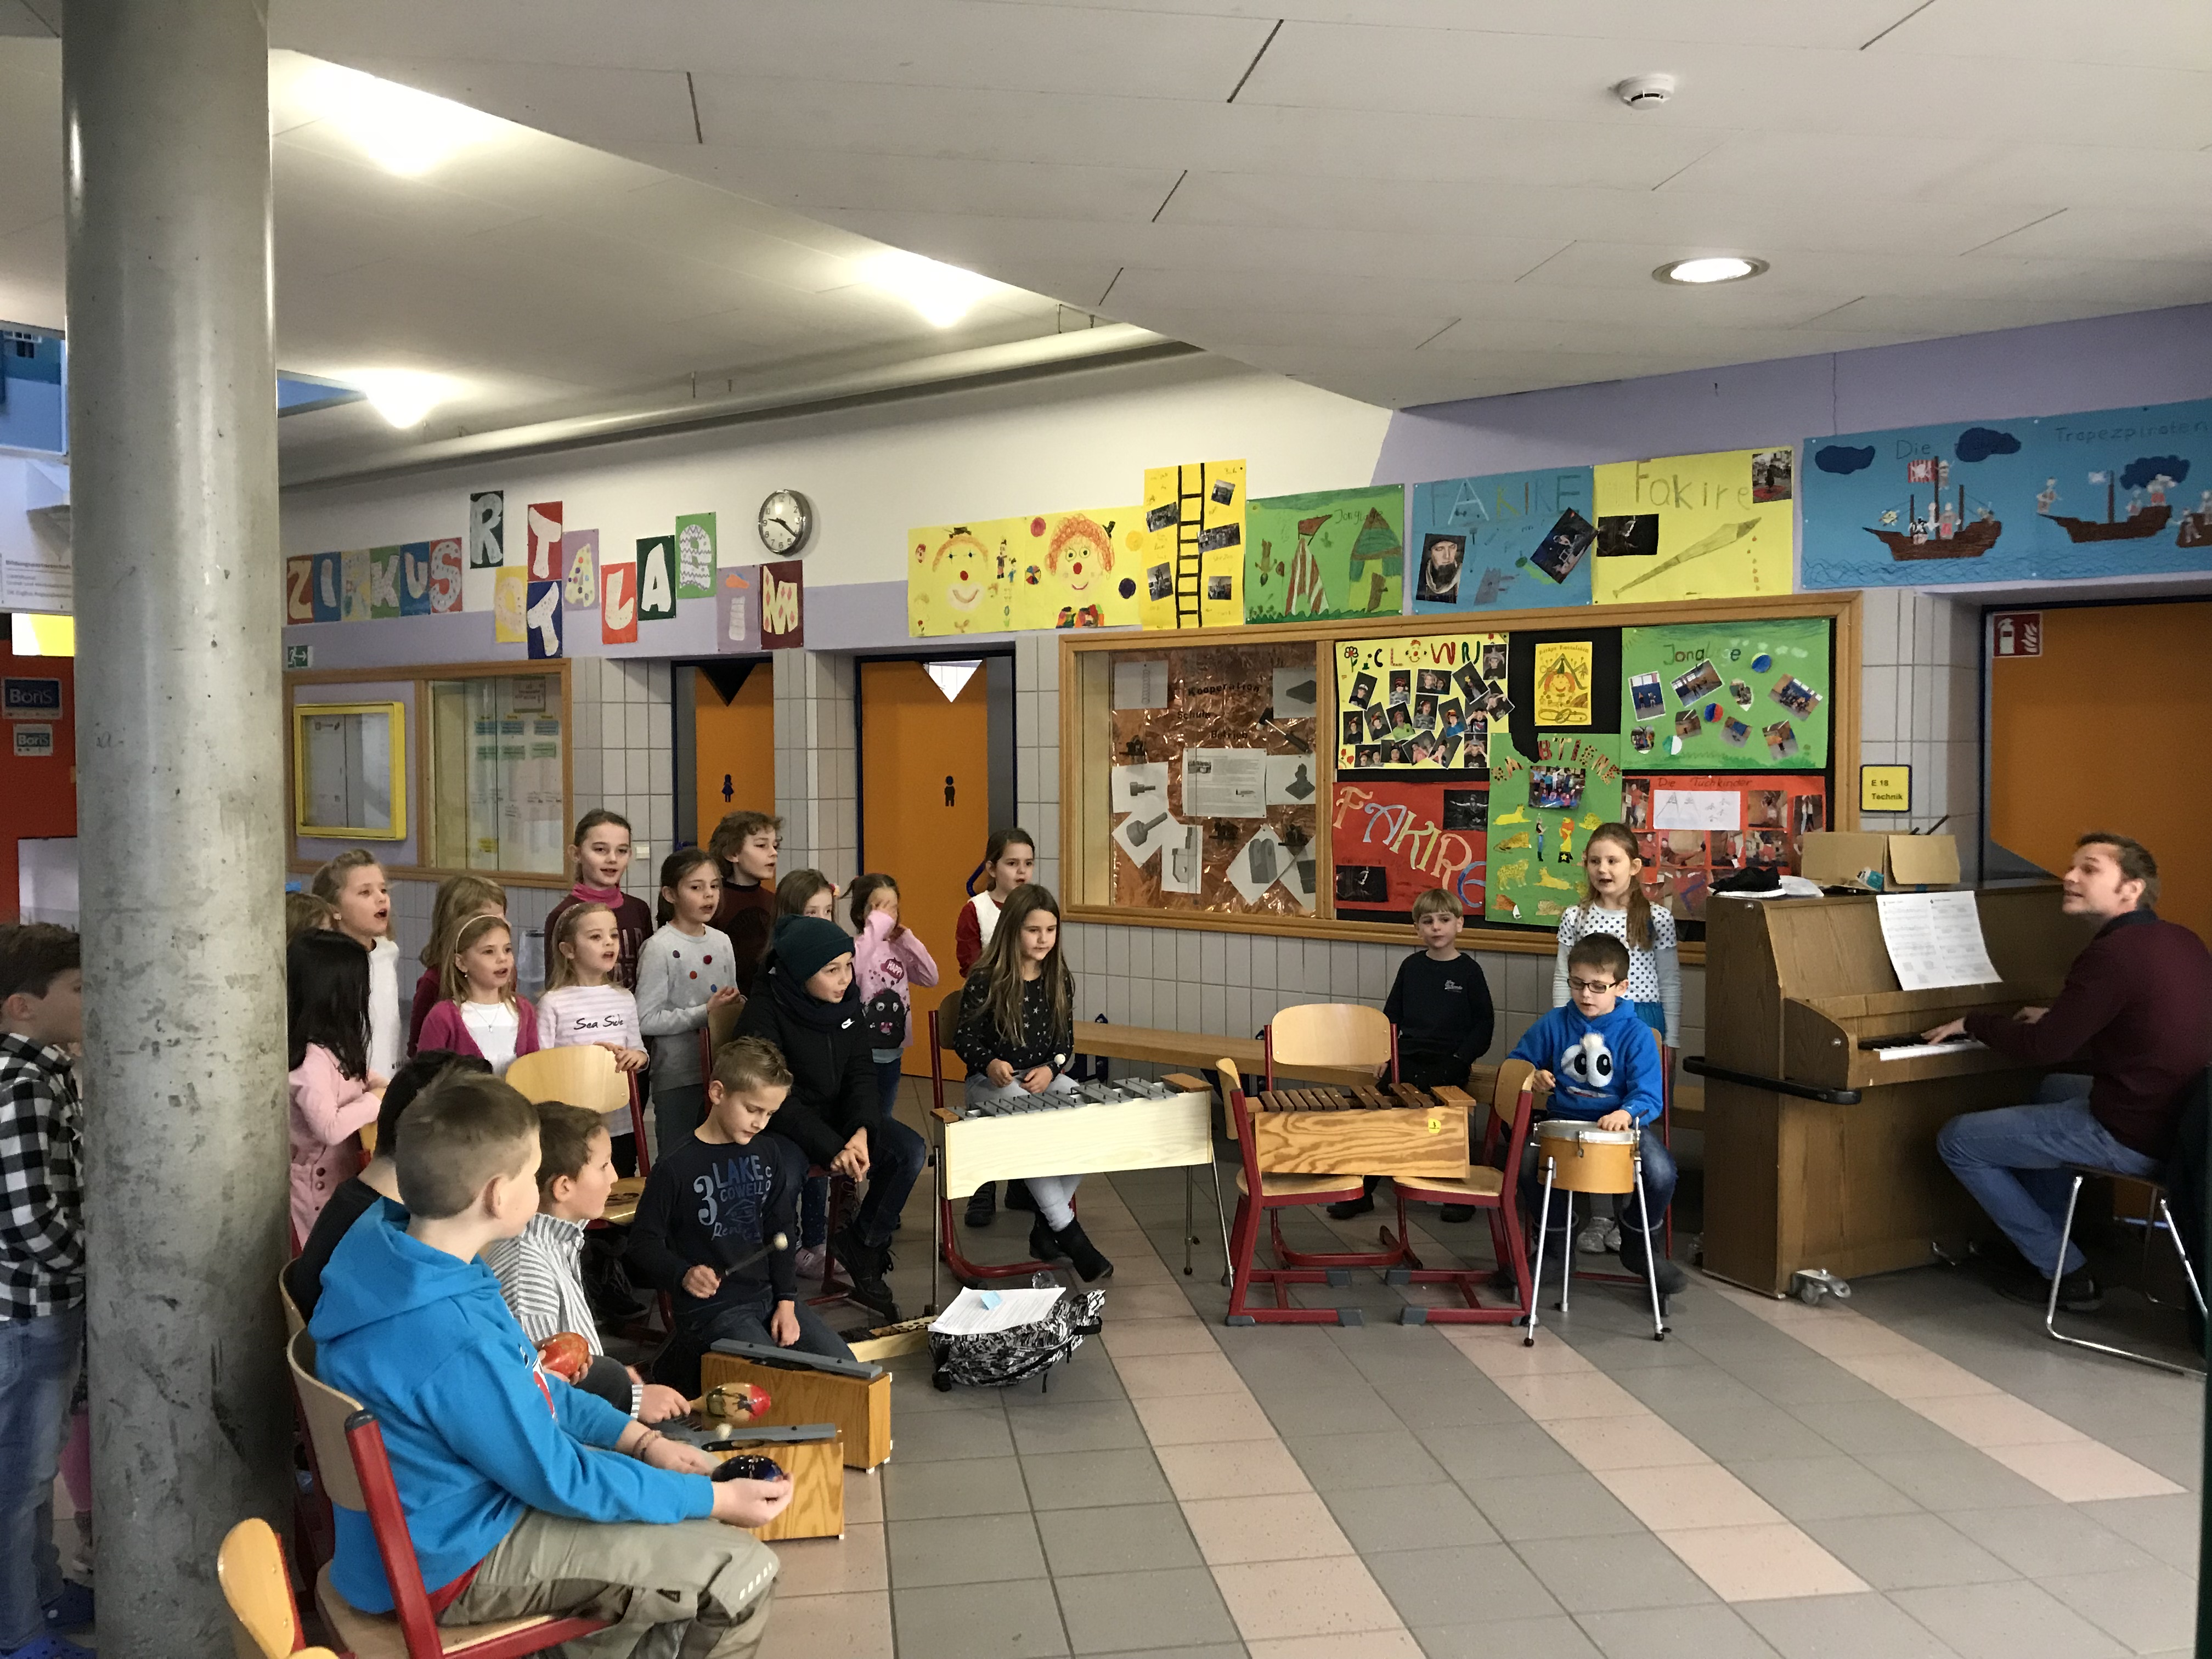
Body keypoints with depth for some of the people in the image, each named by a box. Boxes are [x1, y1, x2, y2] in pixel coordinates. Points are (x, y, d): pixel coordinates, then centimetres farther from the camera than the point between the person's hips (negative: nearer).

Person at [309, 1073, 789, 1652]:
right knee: (742, 1574, -9)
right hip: (457, 1560, -9)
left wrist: (641, 1439, 3)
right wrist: (717, 1500, -11)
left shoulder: (386, 1238, -7)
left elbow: (525, 1386, 5)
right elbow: (562, 1480, -22)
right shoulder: (454, 1342, -36)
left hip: (452, 1500, 9)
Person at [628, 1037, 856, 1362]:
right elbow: (644, 1243, -7)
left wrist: (786, 1301, 3)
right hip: (710, 1308, -6)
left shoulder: (768, 1152, 9)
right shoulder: (676, 1165, -11)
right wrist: (683, 1275, -26)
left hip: (768, 1295, 6)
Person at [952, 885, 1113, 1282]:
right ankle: (1068, 1232, -27)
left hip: (1045, 1077, 5)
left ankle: (1046, 1225, -11)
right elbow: (964, 1038, -4)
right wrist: (990, 1063, -25)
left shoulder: (1060, 980, 6)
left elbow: (1066, 1040, 12)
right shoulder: (985, 981, -8)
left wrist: (1050, 1069, -10)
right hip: (991, 1083, -5)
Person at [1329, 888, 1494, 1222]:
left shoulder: (1469, 970, 2)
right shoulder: (1411, 966, 12)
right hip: (1408, 1056, 4)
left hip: (1449, 1062, -3)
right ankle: (1360, 1191, -7)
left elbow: (1484, 1022, 3)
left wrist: (1463, 1058, -9)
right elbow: (1392, 1015, 18)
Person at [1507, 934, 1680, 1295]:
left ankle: (1639, 1243, 6)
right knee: (1527, 1166, -28)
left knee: (1662, 1173, -29)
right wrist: (1532, 1075, -9)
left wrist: (1627, 1114, -34)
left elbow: (1649, 1095, -12)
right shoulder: (1554, 1024, 3)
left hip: (1621, 1124, -2)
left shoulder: (1636, 1034, -5)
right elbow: (1517, 1061, 15)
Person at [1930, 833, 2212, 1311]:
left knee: (1957, 1140, 2)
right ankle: (2057, 1237, 37)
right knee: (2052, 1089, 36)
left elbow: (2041, 1048, -18)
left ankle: (2065, 1273, 8)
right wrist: (2056, 1020, 22)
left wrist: (1971, 1024, -1)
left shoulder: (2112, 954, -22)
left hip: (2130, 1137, -9)